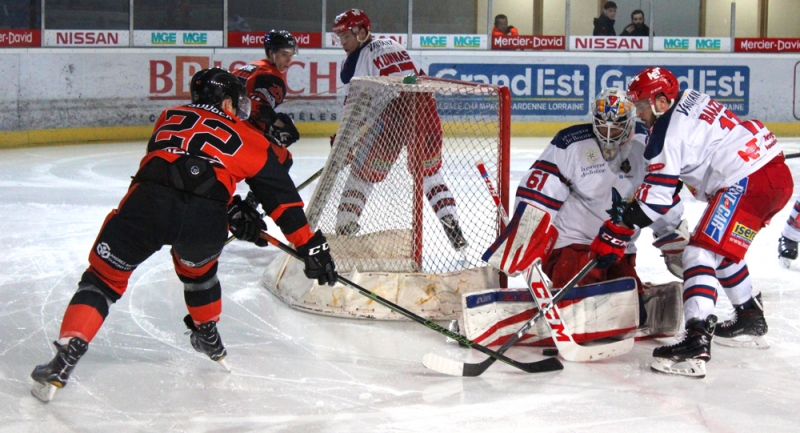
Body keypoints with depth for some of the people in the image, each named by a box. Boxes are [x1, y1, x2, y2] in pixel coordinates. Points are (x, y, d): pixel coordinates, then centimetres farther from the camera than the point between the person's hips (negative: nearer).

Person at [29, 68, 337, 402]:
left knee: (104, 277, 11)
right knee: (197, 265, 33)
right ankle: (208, 336, 46)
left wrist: (233, 210, 37)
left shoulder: (169, 118, 32)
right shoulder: (248, 139, 26)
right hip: (206, 219, 0)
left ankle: (63, 361, -2)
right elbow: (282, 197, 24)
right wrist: (311, 246, 28)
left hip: (149, 203, 0)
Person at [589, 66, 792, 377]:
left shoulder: (669, 133, -13)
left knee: (702, 253, -14)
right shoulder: (690, 101, 13)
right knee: (722, 248, 27)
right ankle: (751, 318, 40)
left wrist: (615, 235, -10)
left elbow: (655, 199, -15)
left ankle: (697, 343, -28)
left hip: (748, 184, -10)